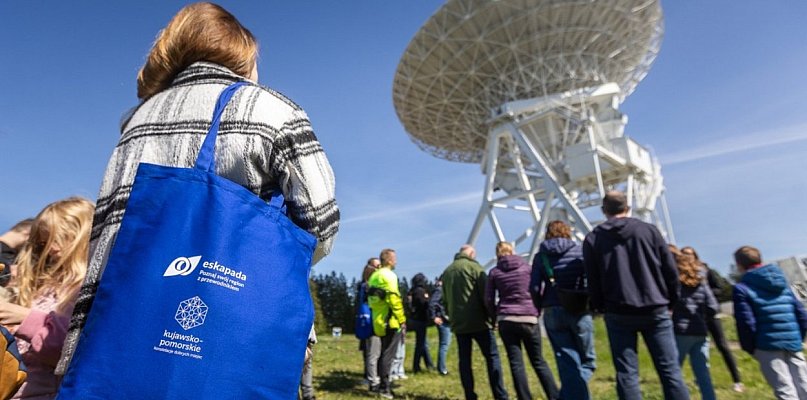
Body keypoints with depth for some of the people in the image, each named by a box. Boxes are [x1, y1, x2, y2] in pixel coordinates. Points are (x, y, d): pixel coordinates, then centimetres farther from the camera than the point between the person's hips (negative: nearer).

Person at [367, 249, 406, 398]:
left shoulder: (374, 276, 14)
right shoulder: (388, 275, -13)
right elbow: (394, 300, -19)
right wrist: (402, 320, -14)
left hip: (379, 322, 9)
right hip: (391, 322, -9)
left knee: (384, 353, 18)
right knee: (388, 355, -1)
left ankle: (380, 384, 25)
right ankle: (384, 387, 3)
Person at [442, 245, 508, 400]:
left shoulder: (446, 272, 13)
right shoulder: (474, 267, -5)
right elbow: (485, 295, -9)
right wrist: (492, 317, -2)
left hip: (458, 323, 5)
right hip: (478, 321, -5)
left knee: (464, 360, 8)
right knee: (492, 357, 3)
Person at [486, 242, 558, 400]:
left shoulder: (494, 272, 5)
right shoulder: (527, 267, 5)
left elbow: (488, 299, 3)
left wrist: (496, 317, 15)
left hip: (506, 321, 0)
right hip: (529, 319, 1)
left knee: (516, 362, 6)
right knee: (538, 360, 13)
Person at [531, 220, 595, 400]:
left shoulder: (541, 256, 4)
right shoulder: (580, 251, 3)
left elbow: (534, 287, -4)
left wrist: (541, 306, 12)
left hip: (552, 313, 1)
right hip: (578, 311, -1)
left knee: (568, 365, 8)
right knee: (587, 361, 16)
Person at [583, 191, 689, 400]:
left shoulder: (593, 238, 1)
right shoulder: (649, 230, 4)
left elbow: (593, 280, 1)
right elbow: (670, 270, 4)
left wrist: (600, 307, 14)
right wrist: (671, 301, 16)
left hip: (618, 312, -1)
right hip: (655, 310, 1)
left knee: (626, 373, 5)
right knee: (669, 369, 8)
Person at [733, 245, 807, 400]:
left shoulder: (742, 288, -6)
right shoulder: (782, 282, 13)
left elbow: (746, 323, -11)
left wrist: (750, 348, 2)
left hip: (768, 346, -6)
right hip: (793, 344, 6)